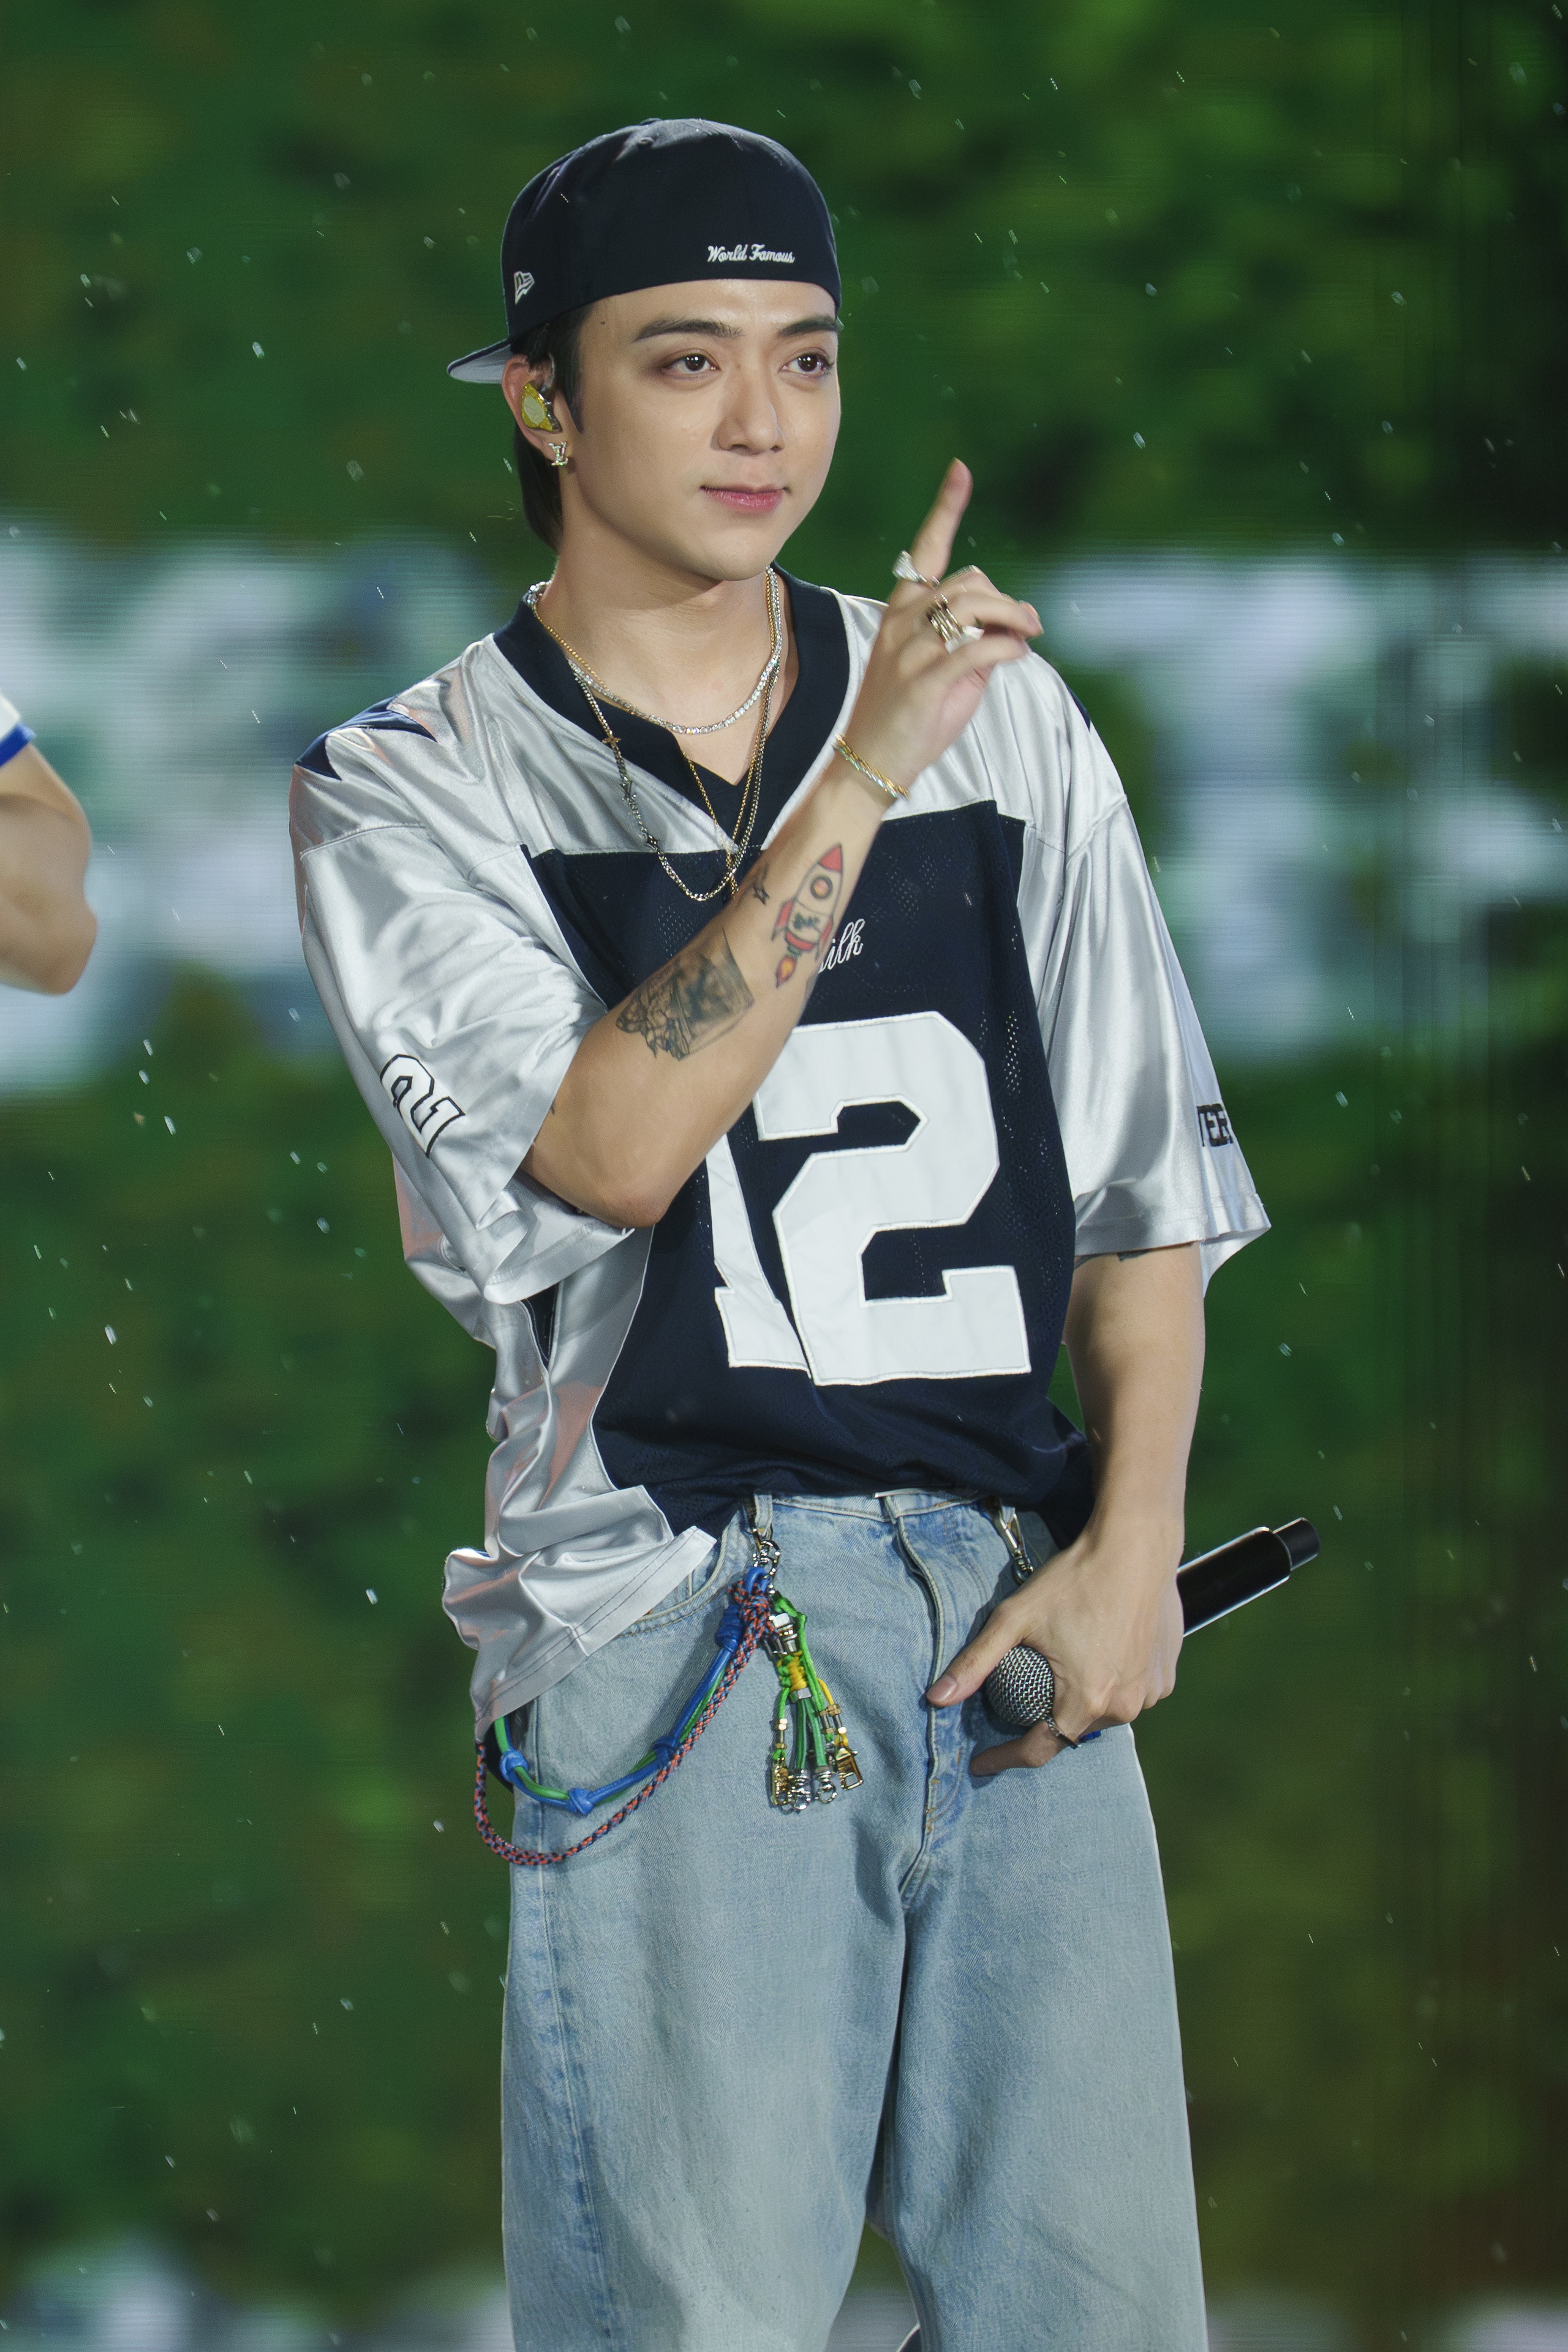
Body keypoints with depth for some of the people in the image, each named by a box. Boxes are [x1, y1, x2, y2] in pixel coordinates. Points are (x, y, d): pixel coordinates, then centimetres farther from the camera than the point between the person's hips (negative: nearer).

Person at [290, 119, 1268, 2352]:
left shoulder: (1006, 721, 12)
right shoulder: (415, 790, 1)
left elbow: (1146, 1173, 13)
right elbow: (610, 1151, -15)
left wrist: (1132, 1539, 0)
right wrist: (854, 787, -18)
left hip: (1019, 1597, 4)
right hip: (672, 1632, -3)